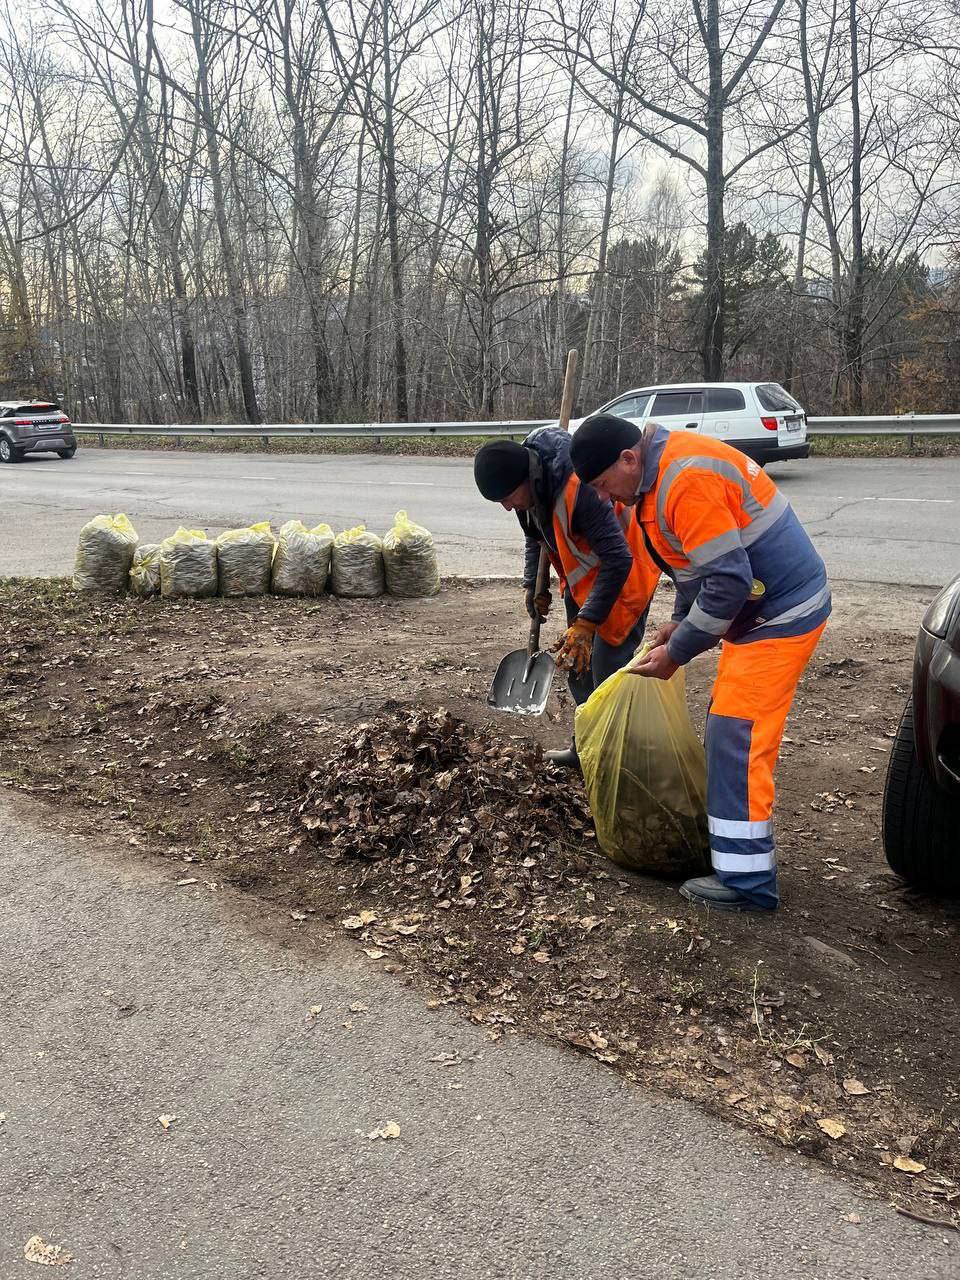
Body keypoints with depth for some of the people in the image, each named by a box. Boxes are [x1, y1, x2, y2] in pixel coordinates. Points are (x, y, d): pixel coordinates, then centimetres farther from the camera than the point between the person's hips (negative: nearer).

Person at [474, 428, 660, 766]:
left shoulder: (579, 488, -37)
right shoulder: (528, 485, -10)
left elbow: (617, 561, -34)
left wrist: (585, 624, -34)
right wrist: (533, 585, 3)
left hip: (620, 574, -9)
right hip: (581, 576, 9)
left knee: (607, 668, -11)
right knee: (577, 662, 15)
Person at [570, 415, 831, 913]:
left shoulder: (688, 481, -25)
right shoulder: (661, 473, 8)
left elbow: (729, 581, -26)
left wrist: (677, 652, -18)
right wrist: (680, 622, 12)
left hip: (781, 614, -11)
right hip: (757, 609, 11)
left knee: (737, 739, -10)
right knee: (726, 728, 15)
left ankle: (747, 883, -2)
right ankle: (730, 846, 27)